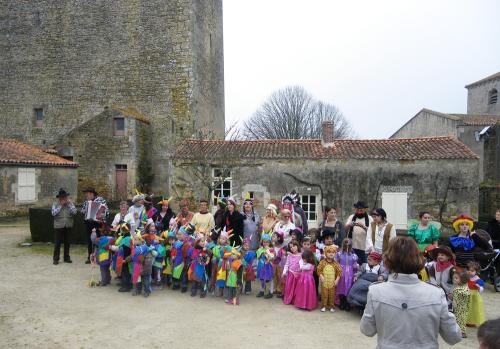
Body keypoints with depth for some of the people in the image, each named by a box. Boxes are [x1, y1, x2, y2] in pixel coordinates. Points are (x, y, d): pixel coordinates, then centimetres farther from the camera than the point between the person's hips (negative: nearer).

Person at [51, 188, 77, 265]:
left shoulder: (70, 203, 6)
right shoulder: (55, 204, 1)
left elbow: (74, 212, -5)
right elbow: (53, 213, -12)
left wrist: (69, 204, -10)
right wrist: (61, 205, -13)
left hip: (68, 226, 2)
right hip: (59, 226, -2)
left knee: (67, 242, 9)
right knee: (58, 243, -1)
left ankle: (66, 258, 19)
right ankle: (55, 259, 9)